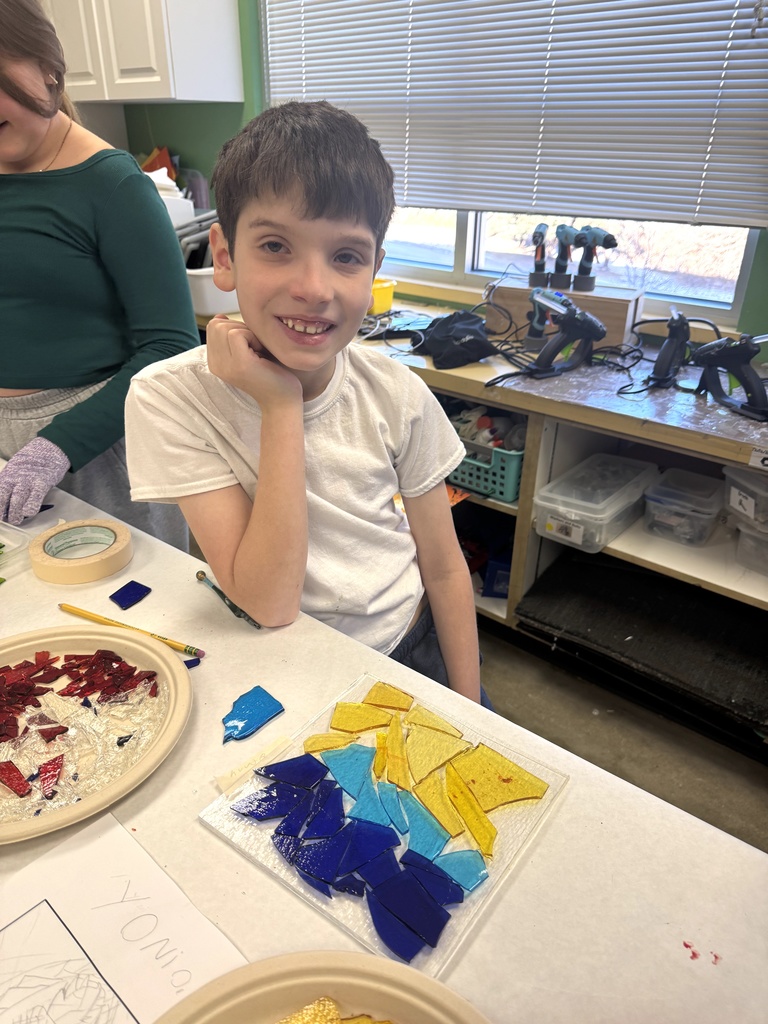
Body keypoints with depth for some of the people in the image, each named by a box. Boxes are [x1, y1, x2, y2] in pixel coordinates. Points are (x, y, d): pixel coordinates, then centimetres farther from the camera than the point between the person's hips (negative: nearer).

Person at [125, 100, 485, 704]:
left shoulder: (399, 397, -10)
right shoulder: (169, 400, -17)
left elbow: (445, 570, -1)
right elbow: (270, 603, -22)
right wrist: (281, 406, -26)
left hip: (415, 652, 3)